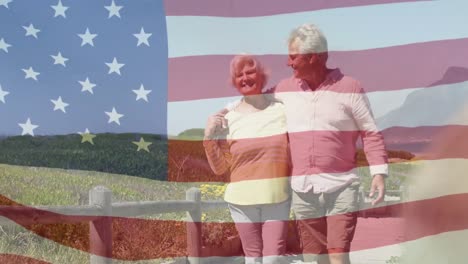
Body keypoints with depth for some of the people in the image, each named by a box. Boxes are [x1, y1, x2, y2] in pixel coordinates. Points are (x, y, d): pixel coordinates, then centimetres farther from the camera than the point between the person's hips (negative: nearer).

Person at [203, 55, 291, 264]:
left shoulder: (282, 110, -1)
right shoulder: (229, 119, -1)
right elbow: (219, 168, 1)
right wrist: (209, 136, -11)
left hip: (278, 197, -1)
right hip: (243, 199, 1)